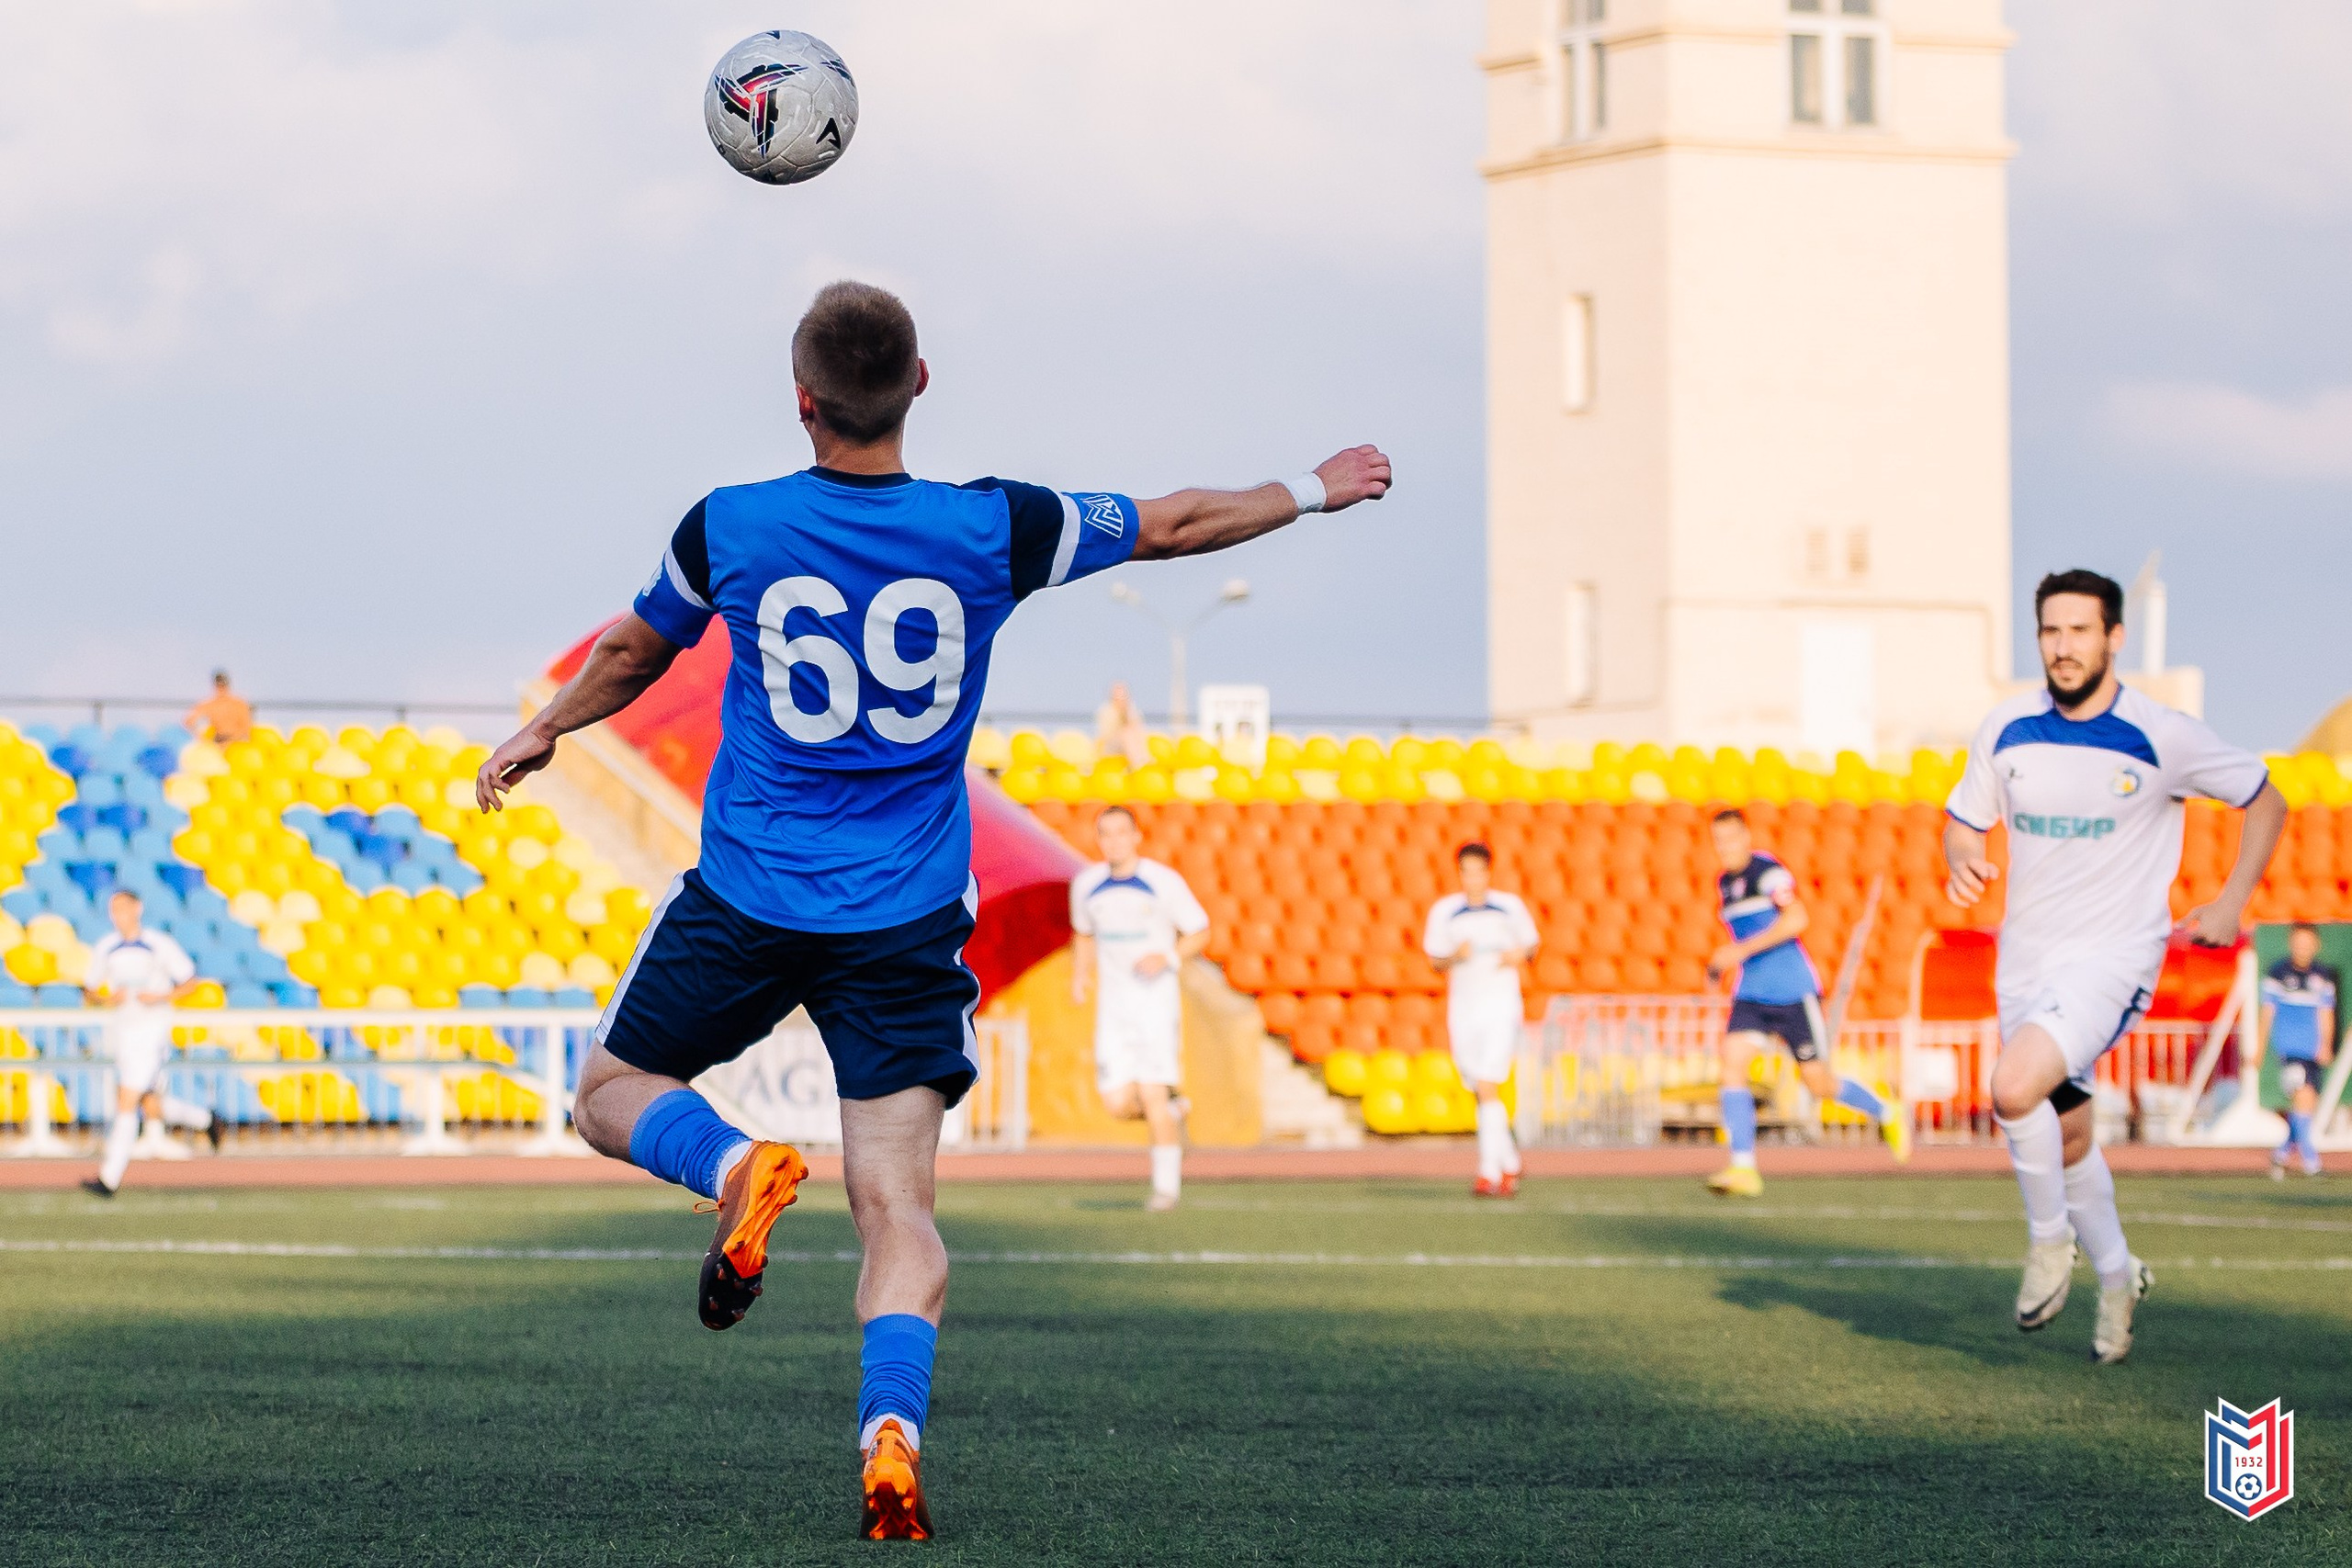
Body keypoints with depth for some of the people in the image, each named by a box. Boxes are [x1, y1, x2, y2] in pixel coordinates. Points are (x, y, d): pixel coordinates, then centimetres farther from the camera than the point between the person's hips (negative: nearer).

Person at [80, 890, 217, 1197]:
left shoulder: (160, 946, -6)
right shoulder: (105, 948, 7)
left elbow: (190, 981, 0)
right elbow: (89, 992, 12)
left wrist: (162, 997, -15)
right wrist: (106, 999, -10)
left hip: (151, 1032, -6)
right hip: (120, 1031, 6)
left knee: (126, 1104, -12)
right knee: (152, 1108, 10)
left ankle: (109, 1179, -11)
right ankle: (205, 1120, 36)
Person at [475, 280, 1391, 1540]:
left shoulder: (727, 529, -7)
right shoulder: (994, 530, -6)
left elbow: (632, 654, 14)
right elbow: (1178, 524, 9)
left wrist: (540, 734, 35)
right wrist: (1314, 491, 27)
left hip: (747, 903, -1)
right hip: (906, 920, 1)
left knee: (610, 1091, 19)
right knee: (897, 1206, 0)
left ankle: (731, 1164, -12)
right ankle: (892, 1429, -22)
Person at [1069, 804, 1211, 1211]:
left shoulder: (1164, 882, -7)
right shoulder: (1086, 885, 5)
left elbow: (1200, 933, 0)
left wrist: (1168, 958, -19)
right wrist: (1079, 975, 6)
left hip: (1157, 999, -4)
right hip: (1113, 1005, 4)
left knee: (1152, 1093, -11)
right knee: (1119, 1104, -6)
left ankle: (1166, 1185, 2)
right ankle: (1171, 1107, 26)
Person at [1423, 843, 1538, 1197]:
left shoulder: (1509, 906, 0)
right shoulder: (1444, 911, 3)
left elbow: (1531, 944, 13)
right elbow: (1435, 961, 9)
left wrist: (1520, 955, -9)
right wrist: (1455, 957, -12)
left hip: (1502, 1008, -3)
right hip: (1462, 1008, 3)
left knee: (1488, 1089, -16)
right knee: (1484, 1095, 9)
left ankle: (1489, 1173, -17)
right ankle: (1509, 1162, 28)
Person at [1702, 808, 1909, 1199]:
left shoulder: (1768, 871, -13)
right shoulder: (1725, 883, 13)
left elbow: (1796, 919, -29)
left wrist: (1742, 950, -32)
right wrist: (1721, 963, 17)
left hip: (1793, 992, -7)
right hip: (1750, 997, 7)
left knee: (1821, 1085, 2)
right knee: (1732, 1064, -15)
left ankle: (1888, 1115, 30)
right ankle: (1743, 1170, -18)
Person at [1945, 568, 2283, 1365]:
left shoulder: (2163, 737, -10)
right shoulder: (2006, 730, 1)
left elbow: (2266, 802, 3)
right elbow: (1963, 818, 14)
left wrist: (2231, 902, -5)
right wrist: (1962, 859, -9)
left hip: (2112, 958, -5)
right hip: (2027, 961, 5)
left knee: (2015, 1089, -27)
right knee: (2066, 1140, 13)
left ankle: (2050, 1238, -3)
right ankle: (2116, 1276, 36)